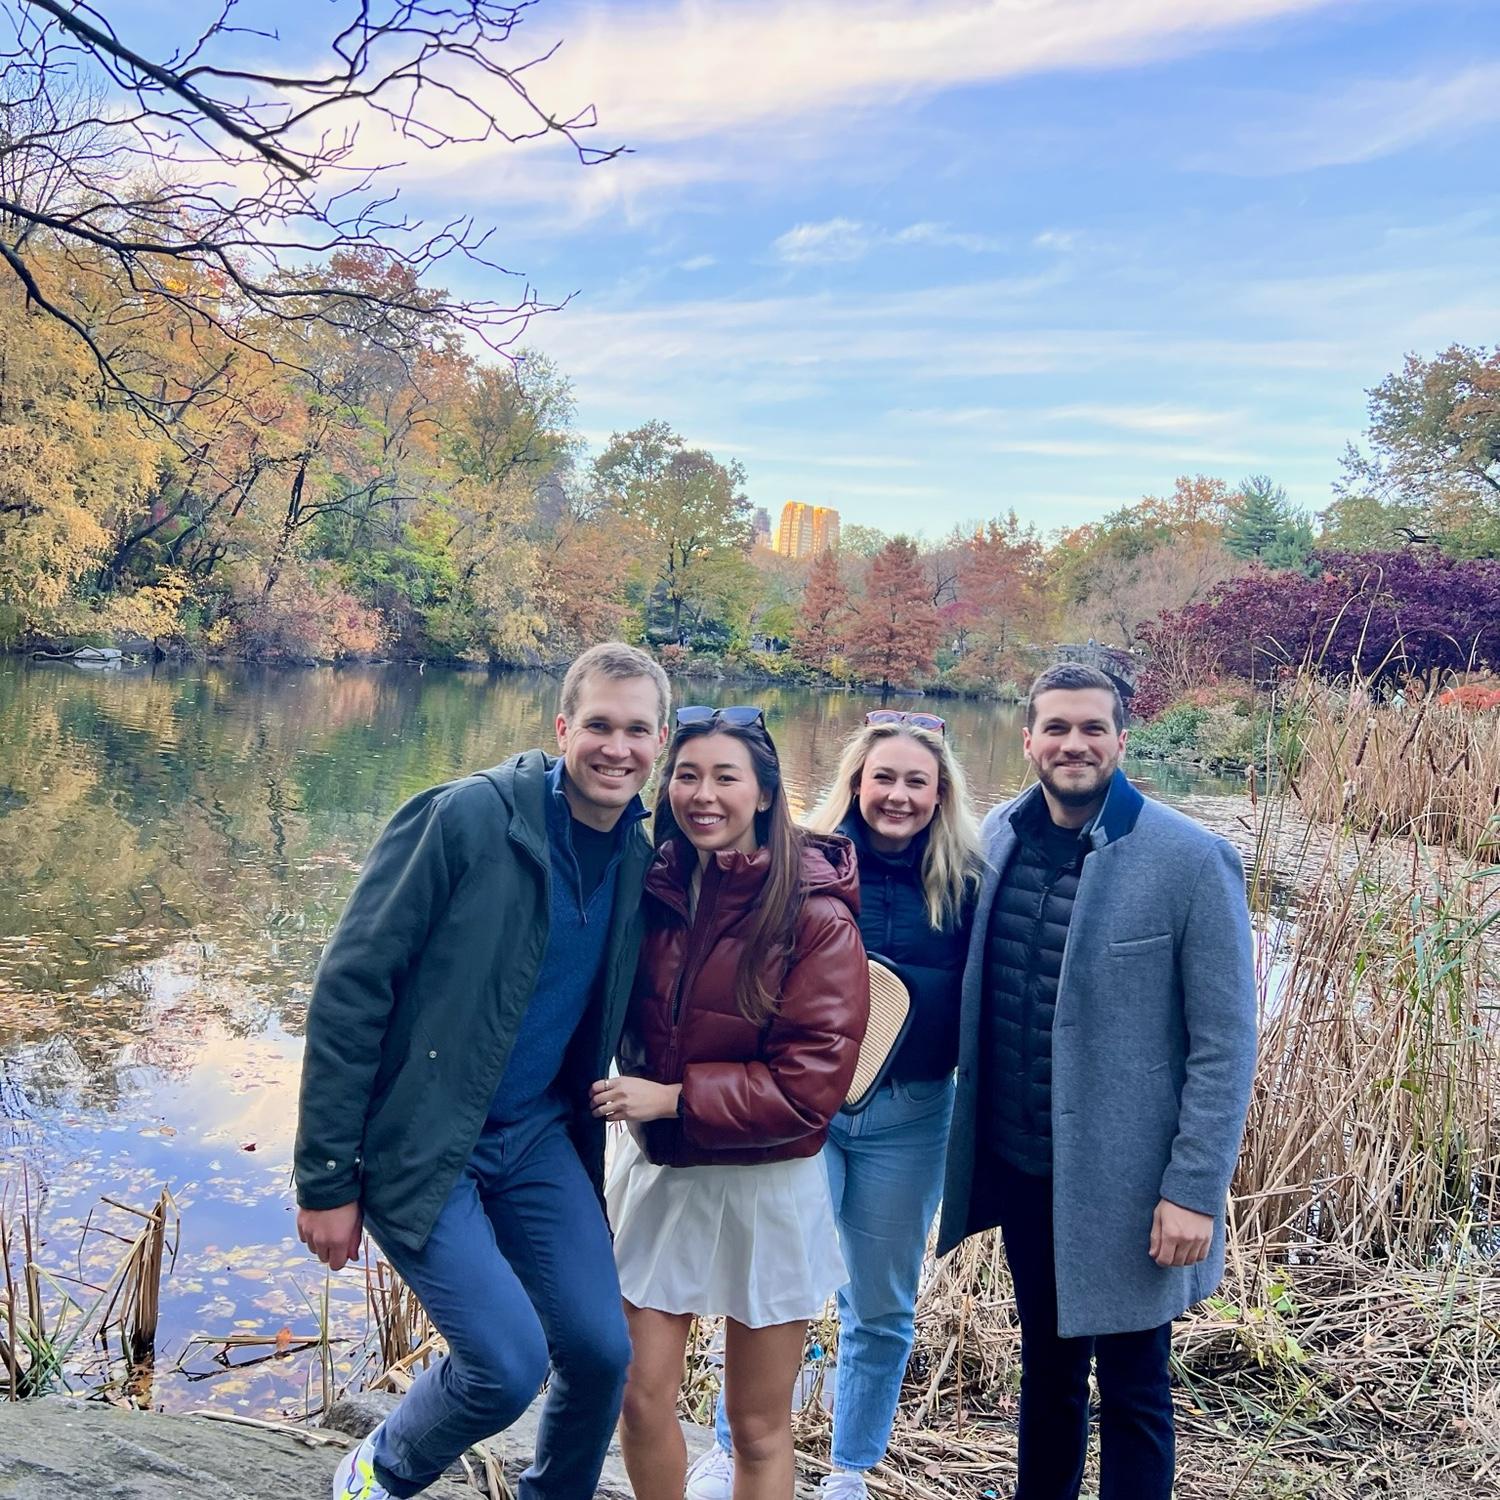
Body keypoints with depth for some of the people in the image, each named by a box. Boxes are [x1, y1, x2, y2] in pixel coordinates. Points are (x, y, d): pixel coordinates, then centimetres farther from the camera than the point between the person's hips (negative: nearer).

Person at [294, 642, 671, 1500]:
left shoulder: (639, 859, 1)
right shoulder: (467, 817, -18)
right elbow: (350, 988, -16)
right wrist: (327, 1180, -14)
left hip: (540, 1138, 6)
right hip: (419, 1145, -5)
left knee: (602, 1351, 3)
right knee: (509, 1365, -11)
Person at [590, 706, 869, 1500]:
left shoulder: (815, 917, -16)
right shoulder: (652, 889, -2)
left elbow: (810, 1084, -18)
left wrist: (674, 1097, -18)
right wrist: (630, 1091, -4)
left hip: (763, 1187, -4)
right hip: (656, 1173, 4)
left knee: (758, 1426, 12)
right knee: (642, 1398, 12)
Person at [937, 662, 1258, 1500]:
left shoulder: (1193, 861, -15)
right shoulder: (999, 837, 0)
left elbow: (1226, 1045, -12)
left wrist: (1195, 1190, -14)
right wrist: (970, 1137, 8)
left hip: (1123, 1182, -5)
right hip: (1017, 1164, 5)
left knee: (1131, 1393, 12)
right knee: (1046, 1365, 23)